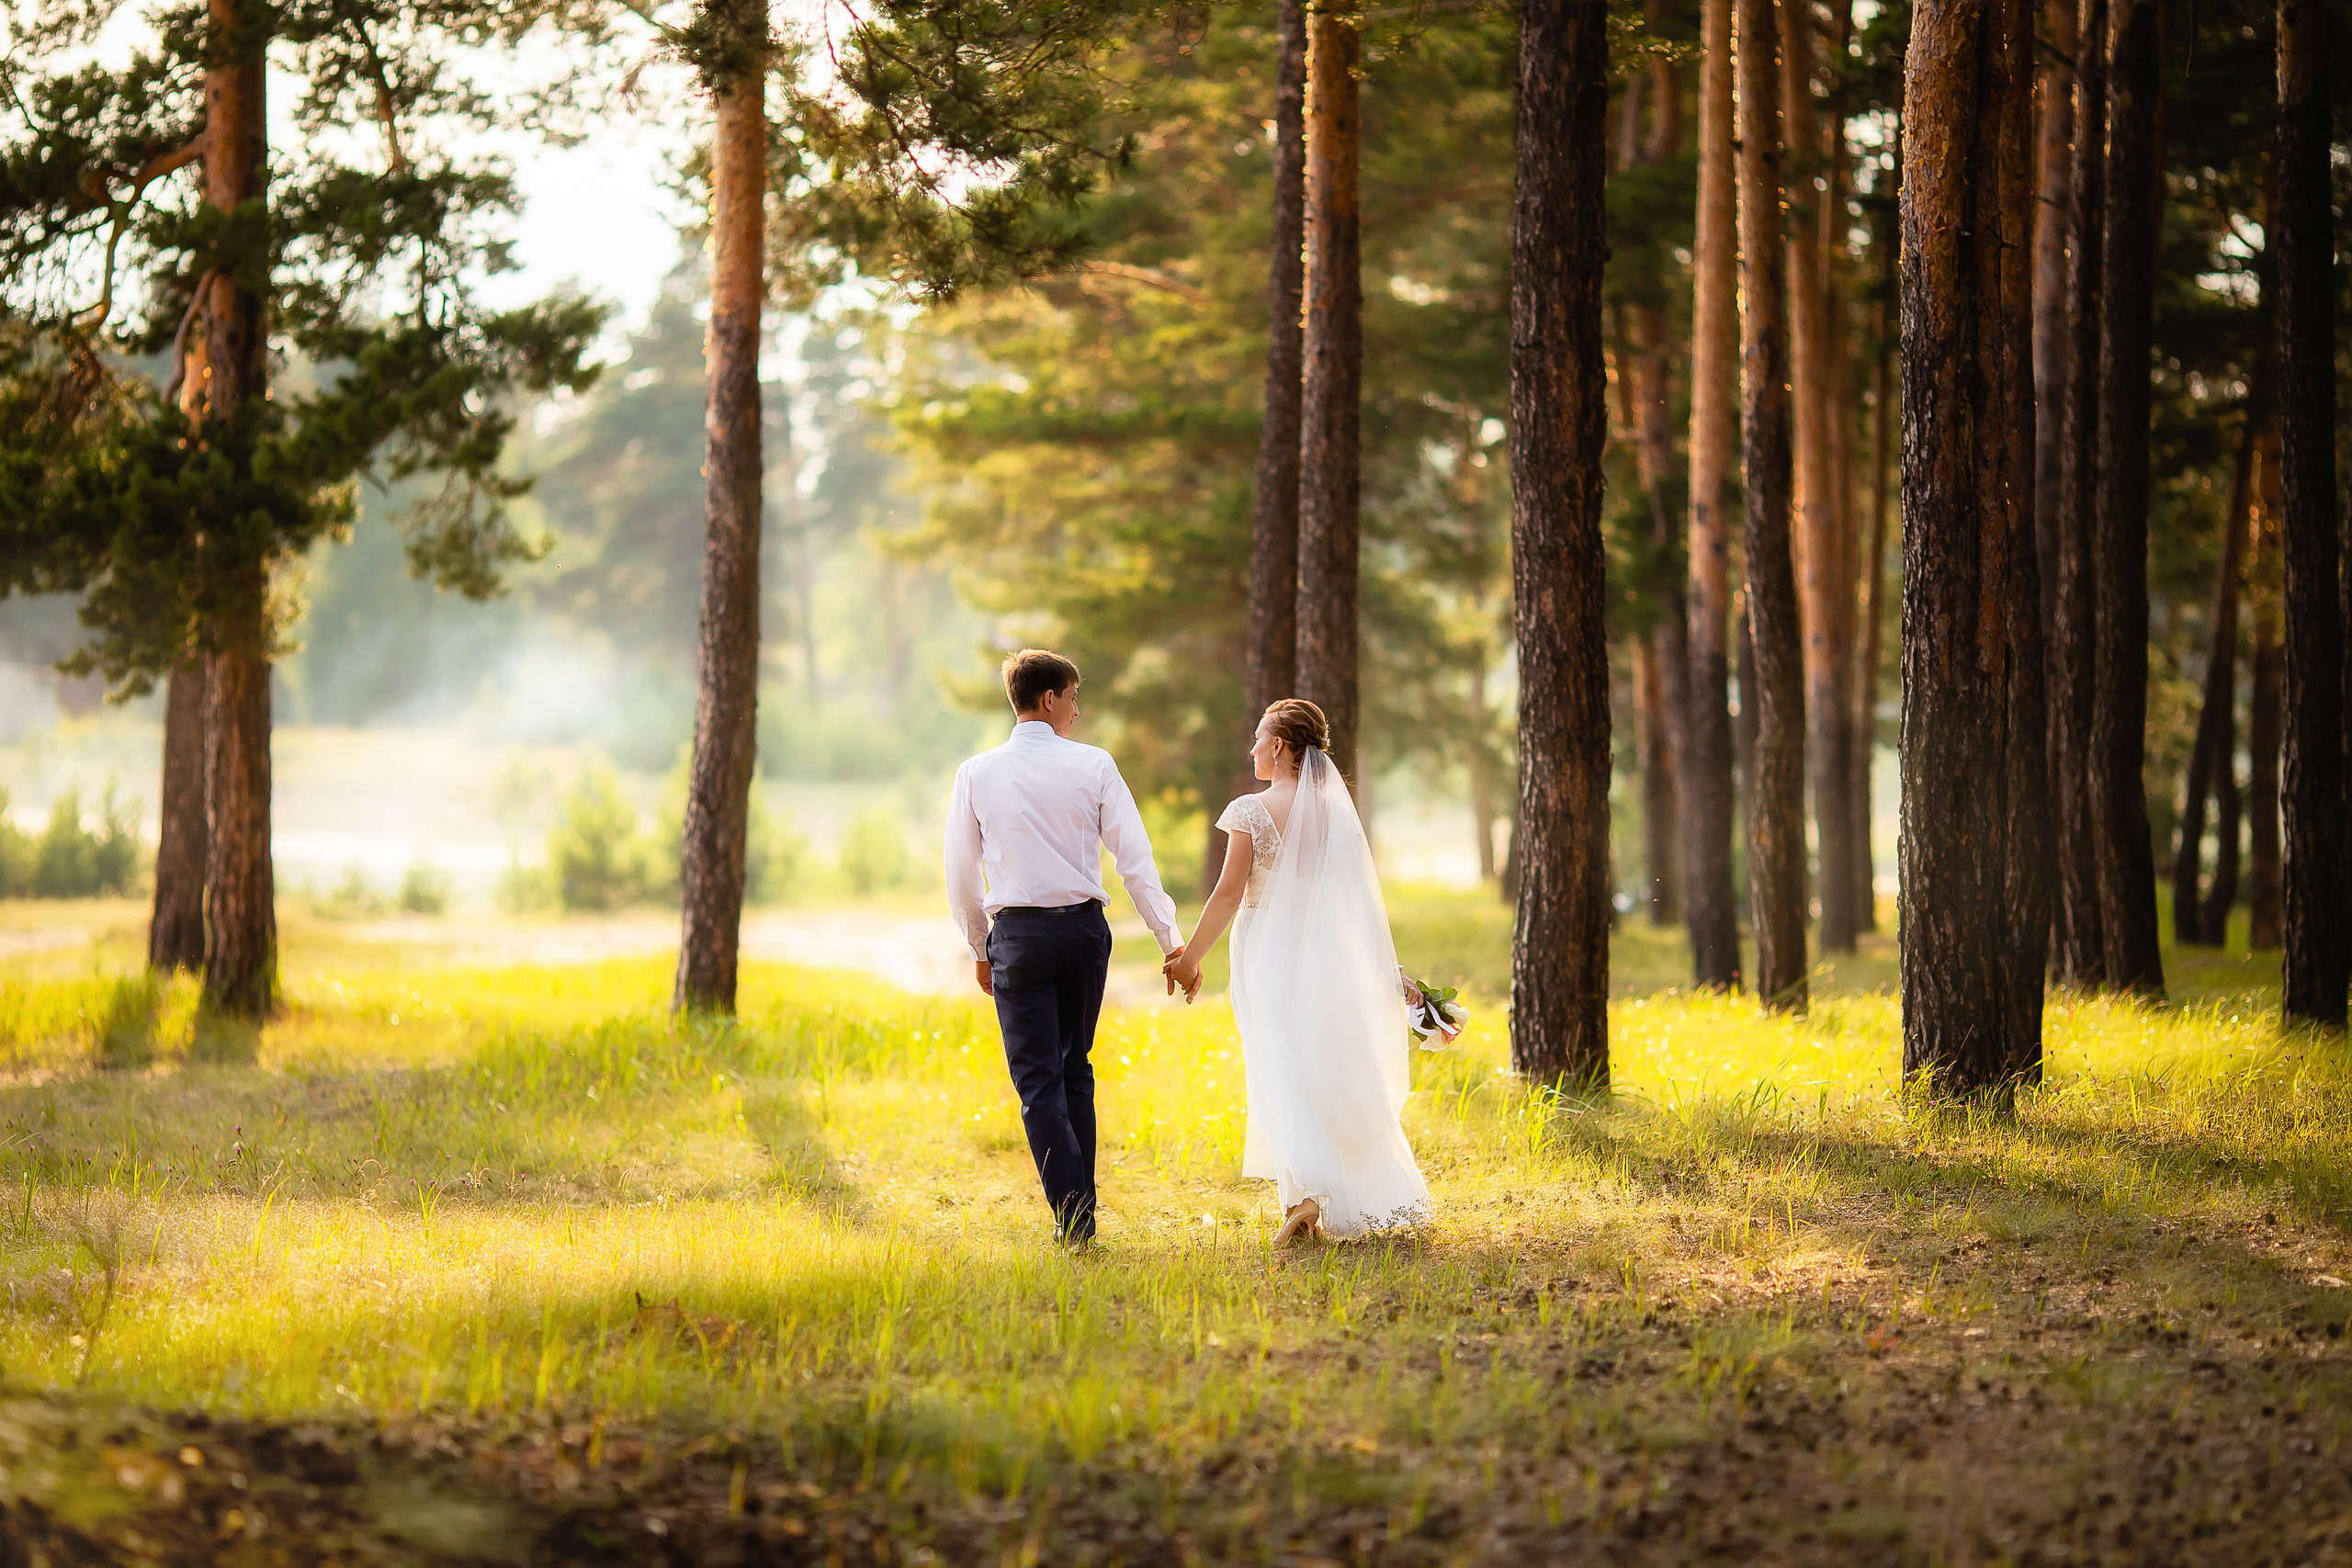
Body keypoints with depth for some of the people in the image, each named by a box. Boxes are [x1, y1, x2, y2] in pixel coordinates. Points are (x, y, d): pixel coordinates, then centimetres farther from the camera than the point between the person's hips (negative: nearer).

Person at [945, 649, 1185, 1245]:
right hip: (1085, 927, 1)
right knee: (1075, 1070, 17)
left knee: (1038, 1079, -1)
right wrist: (1172, 939, 1)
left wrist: (980, 949, 17)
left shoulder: (977, 774, 0)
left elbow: (961, 877, 4)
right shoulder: (1093, 765, -2)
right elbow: (1135, 858, -3)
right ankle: (1082, 1205, 20)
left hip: (1018, 932, -1)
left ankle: (1072, 1218, -10)